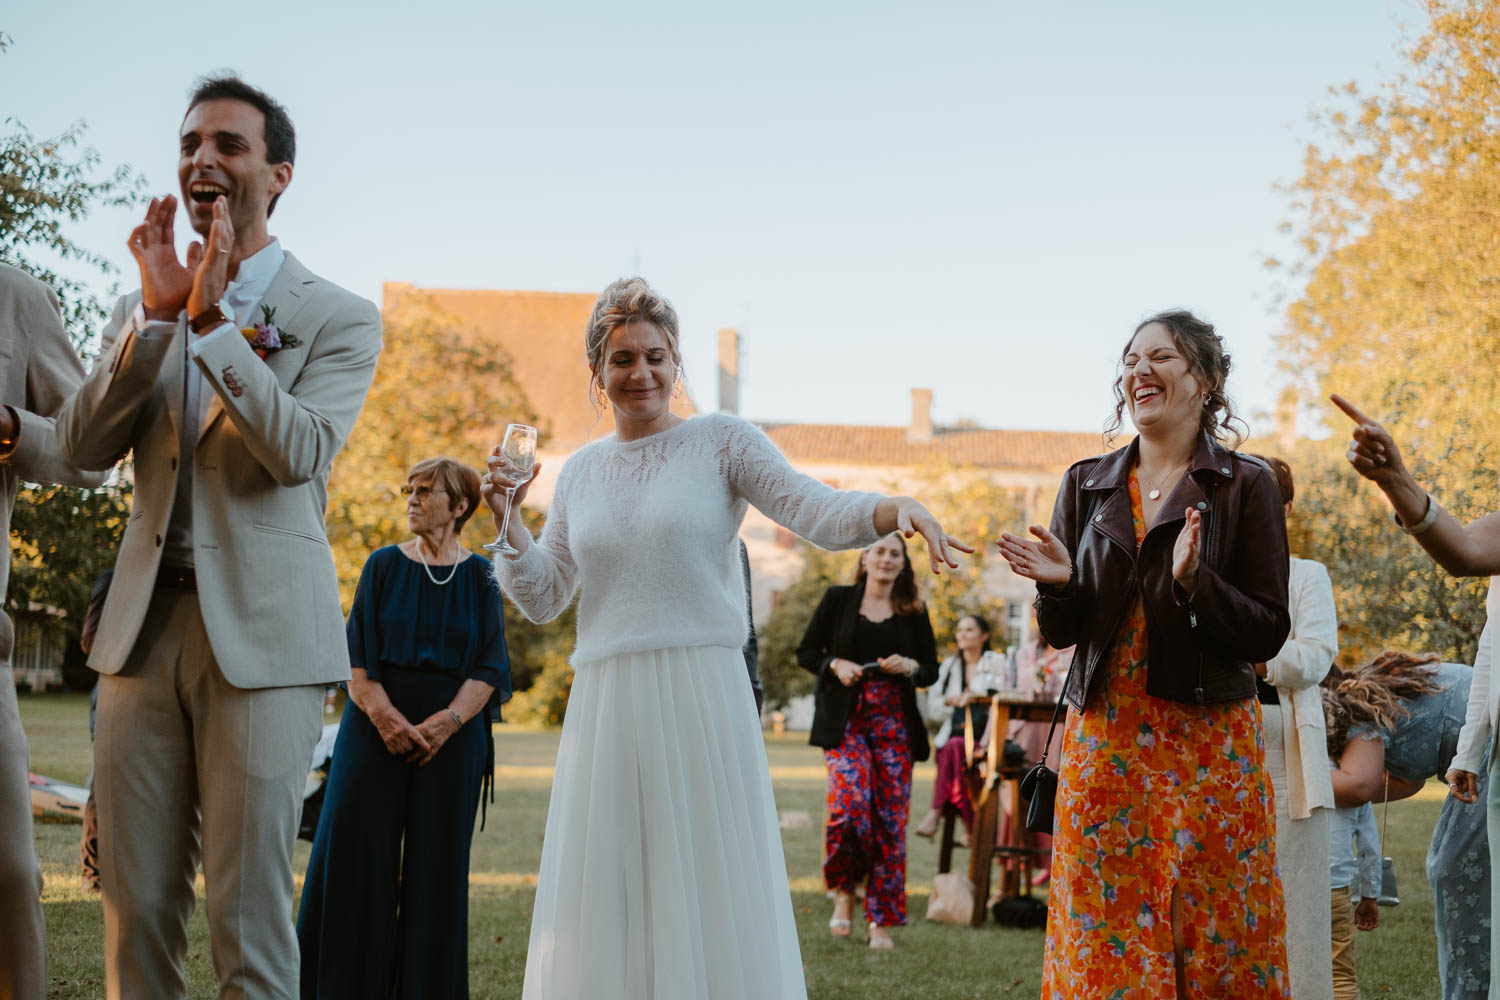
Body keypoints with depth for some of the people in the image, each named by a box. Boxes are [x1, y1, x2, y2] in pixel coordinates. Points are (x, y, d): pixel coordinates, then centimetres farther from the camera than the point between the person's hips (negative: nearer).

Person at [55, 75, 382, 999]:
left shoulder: (338, 318, 3)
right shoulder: (144, 310, 16)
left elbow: (302, 450, -13)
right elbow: (83, 446, 2)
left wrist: (213, 318, -16)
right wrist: (158, 314, -8)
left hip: (260, 635, -4)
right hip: (145, 624, 4)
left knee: (250, 915, -3)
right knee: (136, 912, 7)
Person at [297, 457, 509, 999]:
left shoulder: (479, 577, 5)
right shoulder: (384, 566, 5)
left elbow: (489, 669, 0)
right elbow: (357, 657, -1)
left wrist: (445, 723, -14)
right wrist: (386, 717, -16)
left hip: (451, 735, 0)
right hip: (377, 726, 0)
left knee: (437, 865, 1)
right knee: (356, 857, -4)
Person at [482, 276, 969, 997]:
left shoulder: (721, 440, 4)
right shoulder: (580, 471, 16)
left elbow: (818, 513, -9)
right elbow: (542, 600, 17)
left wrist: (897, 509, -27)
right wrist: (506, 519, 3)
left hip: (702, 699, -4)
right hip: (605, 707, 4)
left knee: (710, 890, -4)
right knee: (605, 900, 4)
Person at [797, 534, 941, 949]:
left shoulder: (914, 613, 11)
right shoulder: (837, 600, 7)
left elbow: (931, 670, 15)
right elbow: (806, 651, 9)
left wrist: (909, 666, -6)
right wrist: (836, 665, -10)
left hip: (894, 724, 2)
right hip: (846, 720, -2)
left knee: (890, 817, -3)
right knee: (850, 800, -23)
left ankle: (880, 921, 5)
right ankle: (844, 889, 2)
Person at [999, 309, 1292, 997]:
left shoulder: (1246, 486, -1)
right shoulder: (1086, 485, 10)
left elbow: (1267, 634, -5)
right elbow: (1062, 633, 11)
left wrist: (1194, 582, -20)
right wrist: (1058, 584, -10)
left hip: (1208, 742, -3)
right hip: (1103, 738, 3)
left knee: (1218, 941, 0)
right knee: (1103, 941, 2)